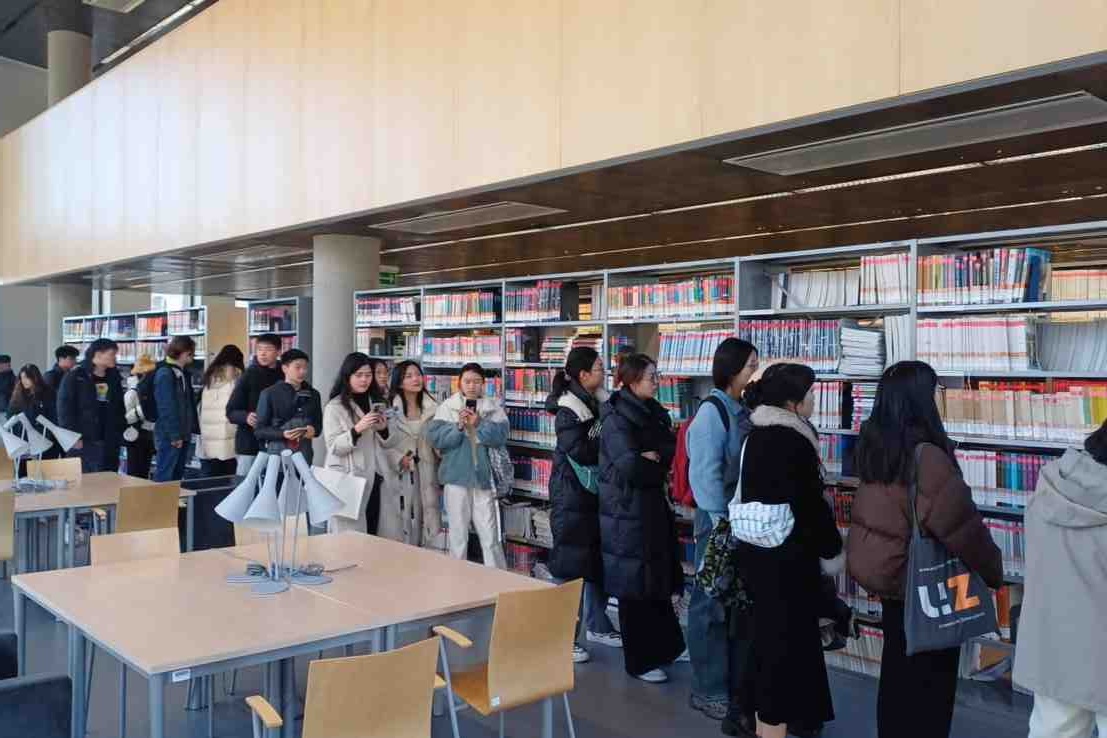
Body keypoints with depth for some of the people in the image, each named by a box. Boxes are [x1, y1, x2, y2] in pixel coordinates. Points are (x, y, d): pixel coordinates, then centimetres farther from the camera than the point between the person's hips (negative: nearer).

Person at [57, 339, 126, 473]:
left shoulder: (114, 377, 12)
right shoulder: (76, 376, -4)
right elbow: (65, 406, -7)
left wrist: (121, 432, 9)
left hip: (110, 443, 5)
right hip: (84, 442, -5)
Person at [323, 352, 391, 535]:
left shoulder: (376, 402, 13)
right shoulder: (335, 407, -6)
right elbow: (334, 447, -12)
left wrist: (383, 430, -4)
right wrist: (357, 429, -25)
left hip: (374, 477, 6)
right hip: (348, 480, -5)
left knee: (375, 531, 9)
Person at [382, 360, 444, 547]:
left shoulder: (432, 409, 7)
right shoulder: (390, 410, -4)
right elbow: (380, 444, -6)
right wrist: (398, 460, -18)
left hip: (426, 478, 3)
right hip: (399, 479, -3)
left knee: (428, 529, 2)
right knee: (399, 533, 1)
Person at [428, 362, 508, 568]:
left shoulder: (493, 408, 3)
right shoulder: (447, 407, 2)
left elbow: (500, 437, -8)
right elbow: (436, 438, -7)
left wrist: (479, 424, -20)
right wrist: (459, 426, -19)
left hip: (484, 476, 0)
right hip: (456, 476, 0)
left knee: (490, 535, 3)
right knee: (458, 534, 10)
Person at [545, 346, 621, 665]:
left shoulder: (599, 402, 8)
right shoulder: (568, 410, -17)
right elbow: (580, 453, -23)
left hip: (596, 493, 8)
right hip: (572, 497, -8)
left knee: (599, 561, 16)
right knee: (572, 565, -3)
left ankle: (597, 625, 30)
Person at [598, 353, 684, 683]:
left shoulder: (653, 413, 10)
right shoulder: (617, 419, -15)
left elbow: (673, 449, 5)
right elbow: (630, 466, -23)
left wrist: (652, 457, -14)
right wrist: (657, 464, -6)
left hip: (653, 507, 8)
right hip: (627, 511, -8)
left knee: (660, 580, 16)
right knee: (635, 586, 2)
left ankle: (664, 648, 31)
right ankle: (640, 661, 15)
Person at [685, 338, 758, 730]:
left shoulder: (744, 411, 10)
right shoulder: (712, 411, -13)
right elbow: (704, 474, -18)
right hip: (720, 522, -8)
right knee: (714, 607, 2)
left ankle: (737, 687, 28)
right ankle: (709, 691, 15)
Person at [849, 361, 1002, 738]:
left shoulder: (873, 449, -3)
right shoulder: (926, 456, -25)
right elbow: (960, 524, -22)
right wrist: (993, 571, -7)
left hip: (889, 581, 7)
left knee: (895, 675, 20)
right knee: (931, 686, 10)